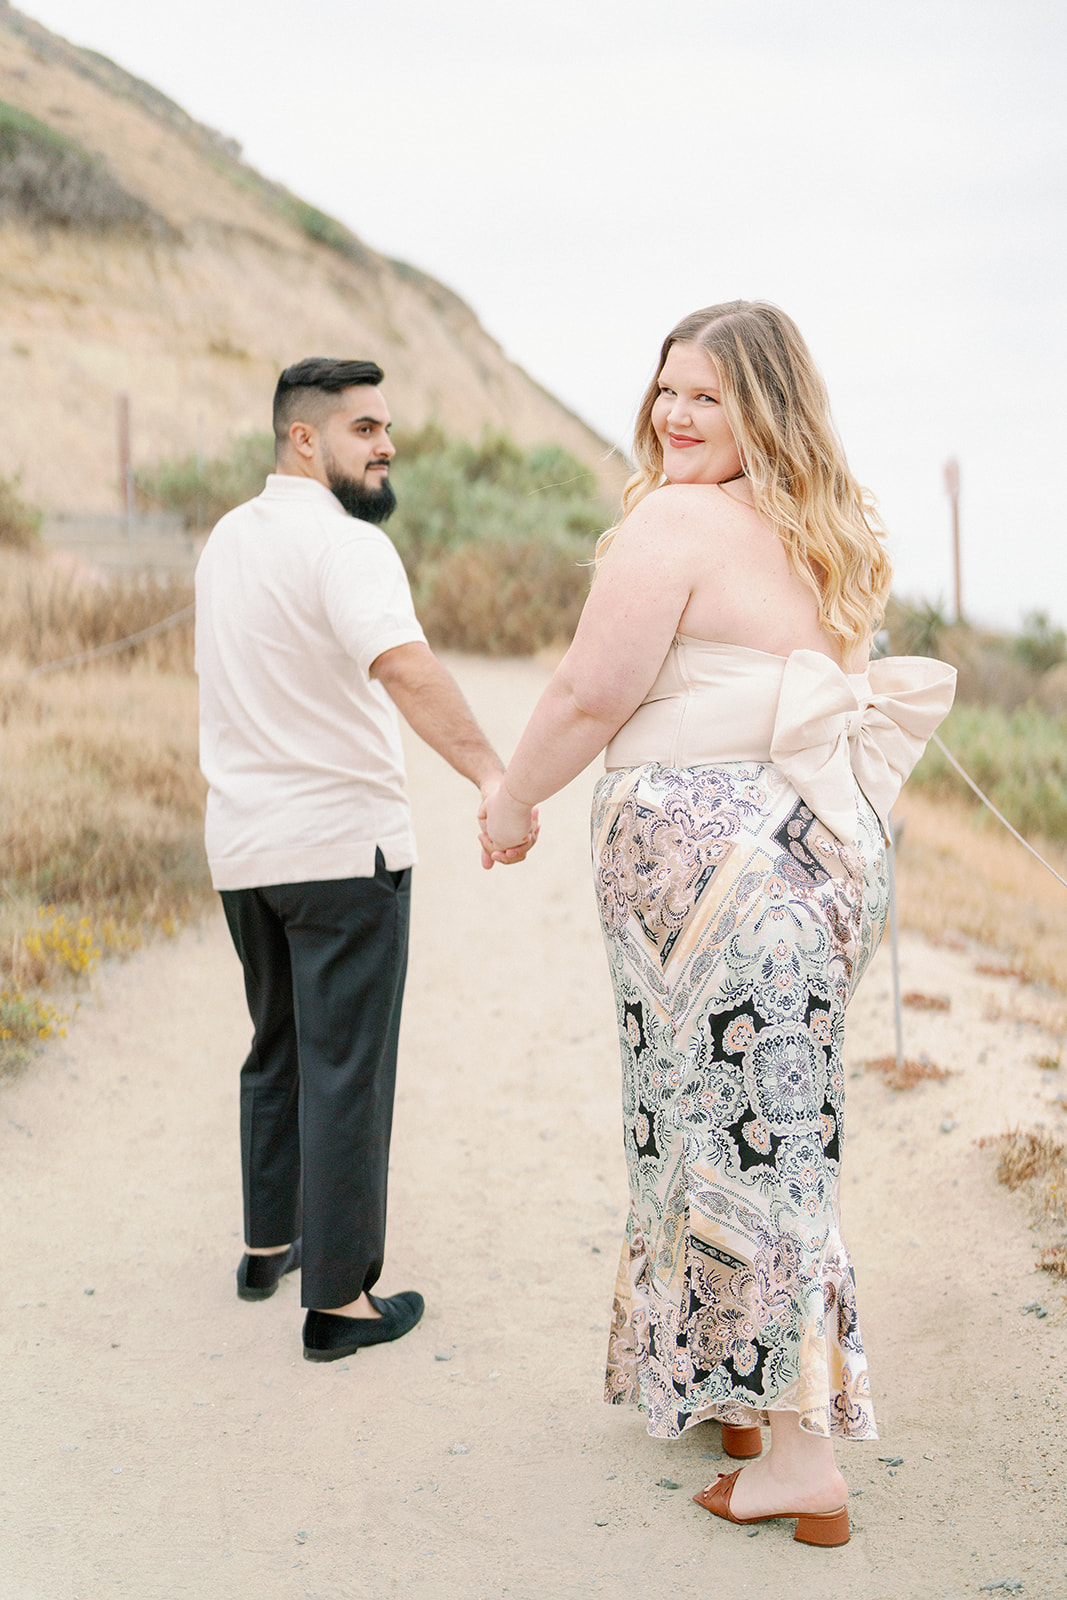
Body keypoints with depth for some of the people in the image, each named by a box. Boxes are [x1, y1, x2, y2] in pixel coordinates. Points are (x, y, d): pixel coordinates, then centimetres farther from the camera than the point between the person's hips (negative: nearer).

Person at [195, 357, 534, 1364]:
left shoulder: (227, 537, 11)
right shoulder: (344, 542, -16)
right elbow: (403, 664, -34)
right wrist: (491, 775, -44)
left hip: (240, 845, 8)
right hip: (342, 844, -8)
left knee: (278, 1048, 22)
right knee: (345, 1070, -1)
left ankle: (269, 1241, 34)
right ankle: (338, 1300, 6)